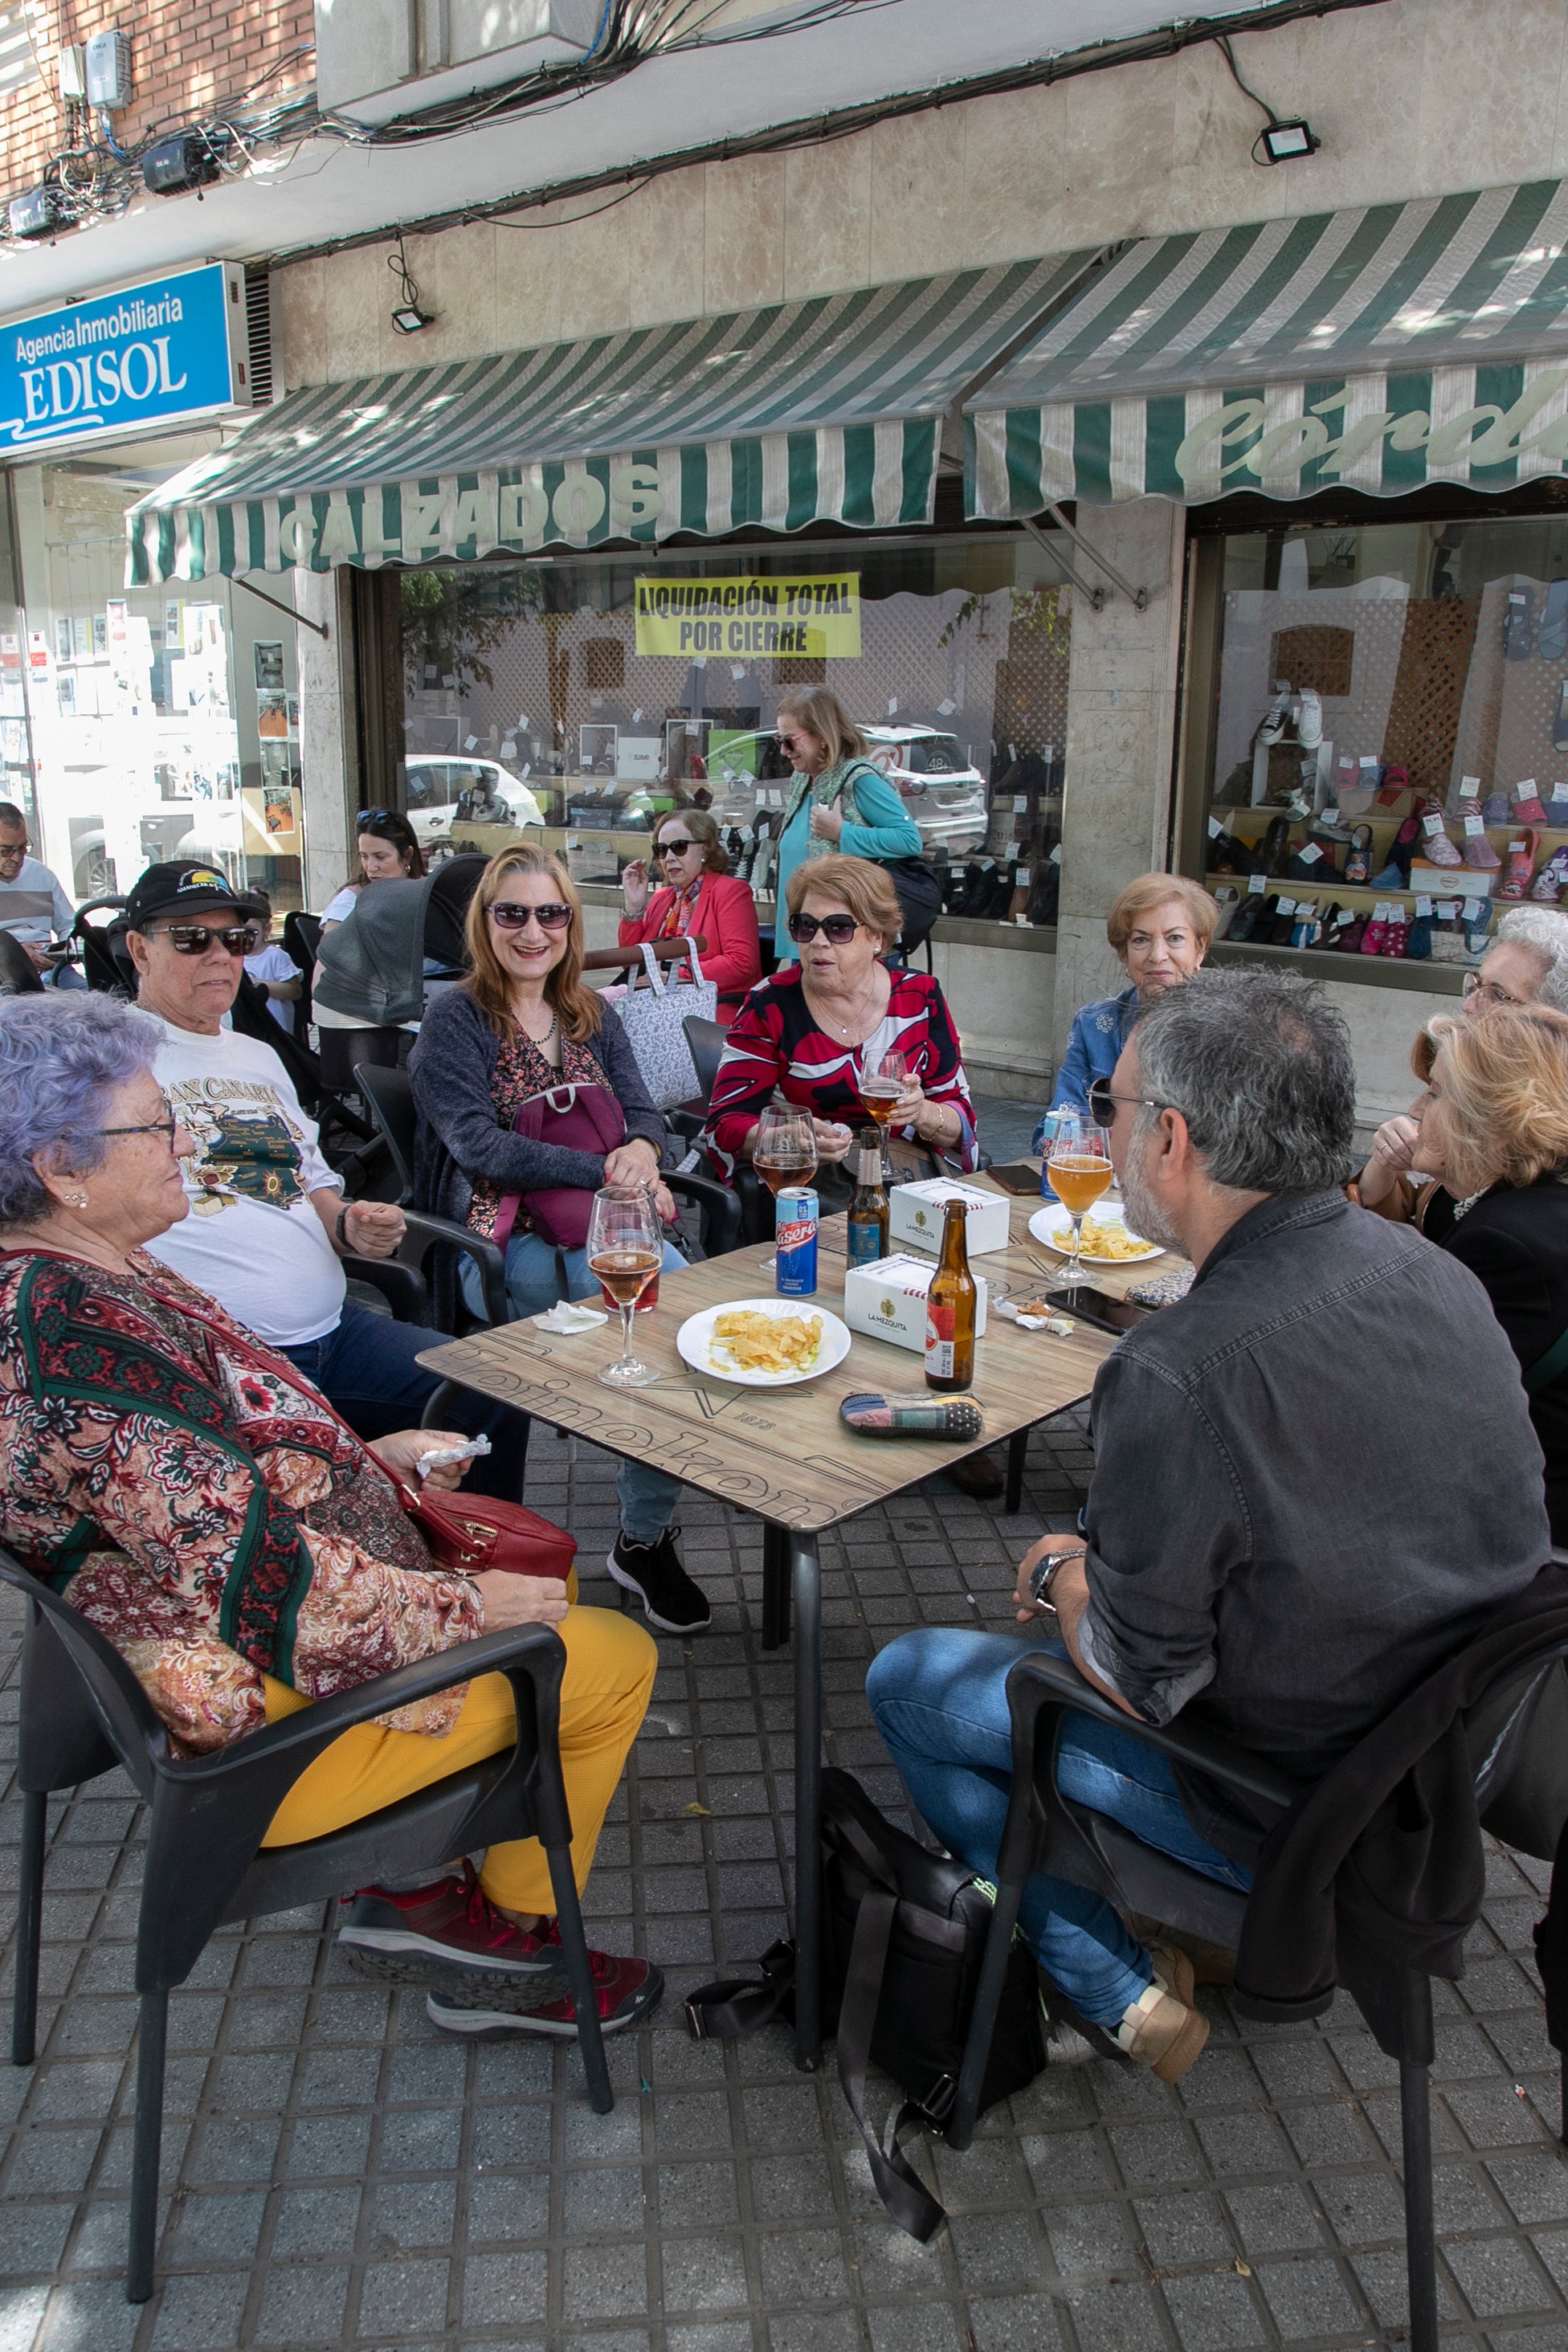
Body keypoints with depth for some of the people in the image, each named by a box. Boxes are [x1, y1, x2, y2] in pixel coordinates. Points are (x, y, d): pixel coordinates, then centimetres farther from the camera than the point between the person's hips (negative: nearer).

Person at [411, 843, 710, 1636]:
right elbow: (478, 1144, -10)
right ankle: (644, 1535, -14)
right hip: (503, 1239, -5)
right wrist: (603, 1170, -18)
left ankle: (647, 1534, -17)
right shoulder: (456, 1019, 2)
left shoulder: (592, 1015, 20)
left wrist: (641, 1150, -13)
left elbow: (641, 1110, 13)